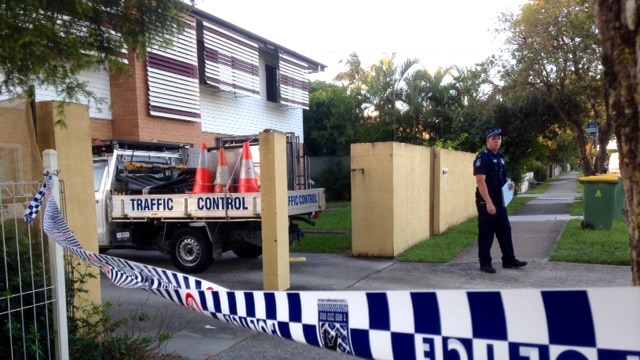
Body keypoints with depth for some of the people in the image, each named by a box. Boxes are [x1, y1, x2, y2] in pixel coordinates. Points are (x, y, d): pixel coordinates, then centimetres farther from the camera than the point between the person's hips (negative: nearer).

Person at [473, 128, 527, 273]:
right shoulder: (482, 158, -14)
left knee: (505, 230, 14)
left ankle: (509, 260, 25)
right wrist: (488, 202, -26)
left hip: (500, 201, 9)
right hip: (486, 202, -9)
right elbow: (480, 182, -21)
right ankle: (485, 263, 9)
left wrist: (509, 183, 2)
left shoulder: (500, 158, 14)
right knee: (486, 233, -1)